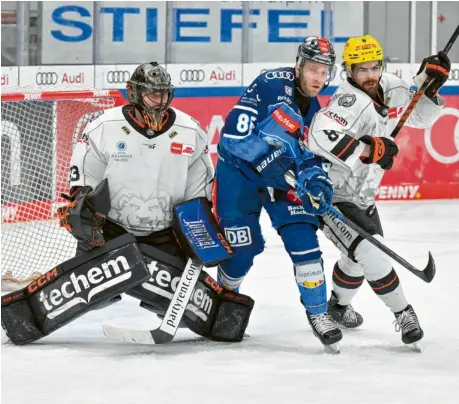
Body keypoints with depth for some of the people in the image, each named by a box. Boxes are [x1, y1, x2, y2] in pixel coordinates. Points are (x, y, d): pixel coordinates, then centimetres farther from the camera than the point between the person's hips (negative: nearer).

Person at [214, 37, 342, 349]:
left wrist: (317, 180, -17)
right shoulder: (270, 86, -22)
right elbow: (234, 136, -26)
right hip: (239, 171, -5)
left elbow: (309, 157, 3)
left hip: (282, 176, 5)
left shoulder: (316, 111, 0)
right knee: (242, 247, -4)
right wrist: (267, 157, -33)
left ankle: (318, 312, 2)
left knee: (303, 239, -9)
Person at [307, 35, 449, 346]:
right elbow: (321, 136, -48)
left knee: (361, 255, 27)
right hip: (333, 197, -10)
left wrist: (430, 86, -8)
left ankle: (339, 306, 51)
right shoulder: (351, 102, -31)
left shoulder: (392, 89, -5)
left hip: (363, 194, 10)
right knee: (371, 255, -20)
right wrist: (368, 150, -43)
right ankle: (404, 314, -3)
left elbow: (420, 117, 10)